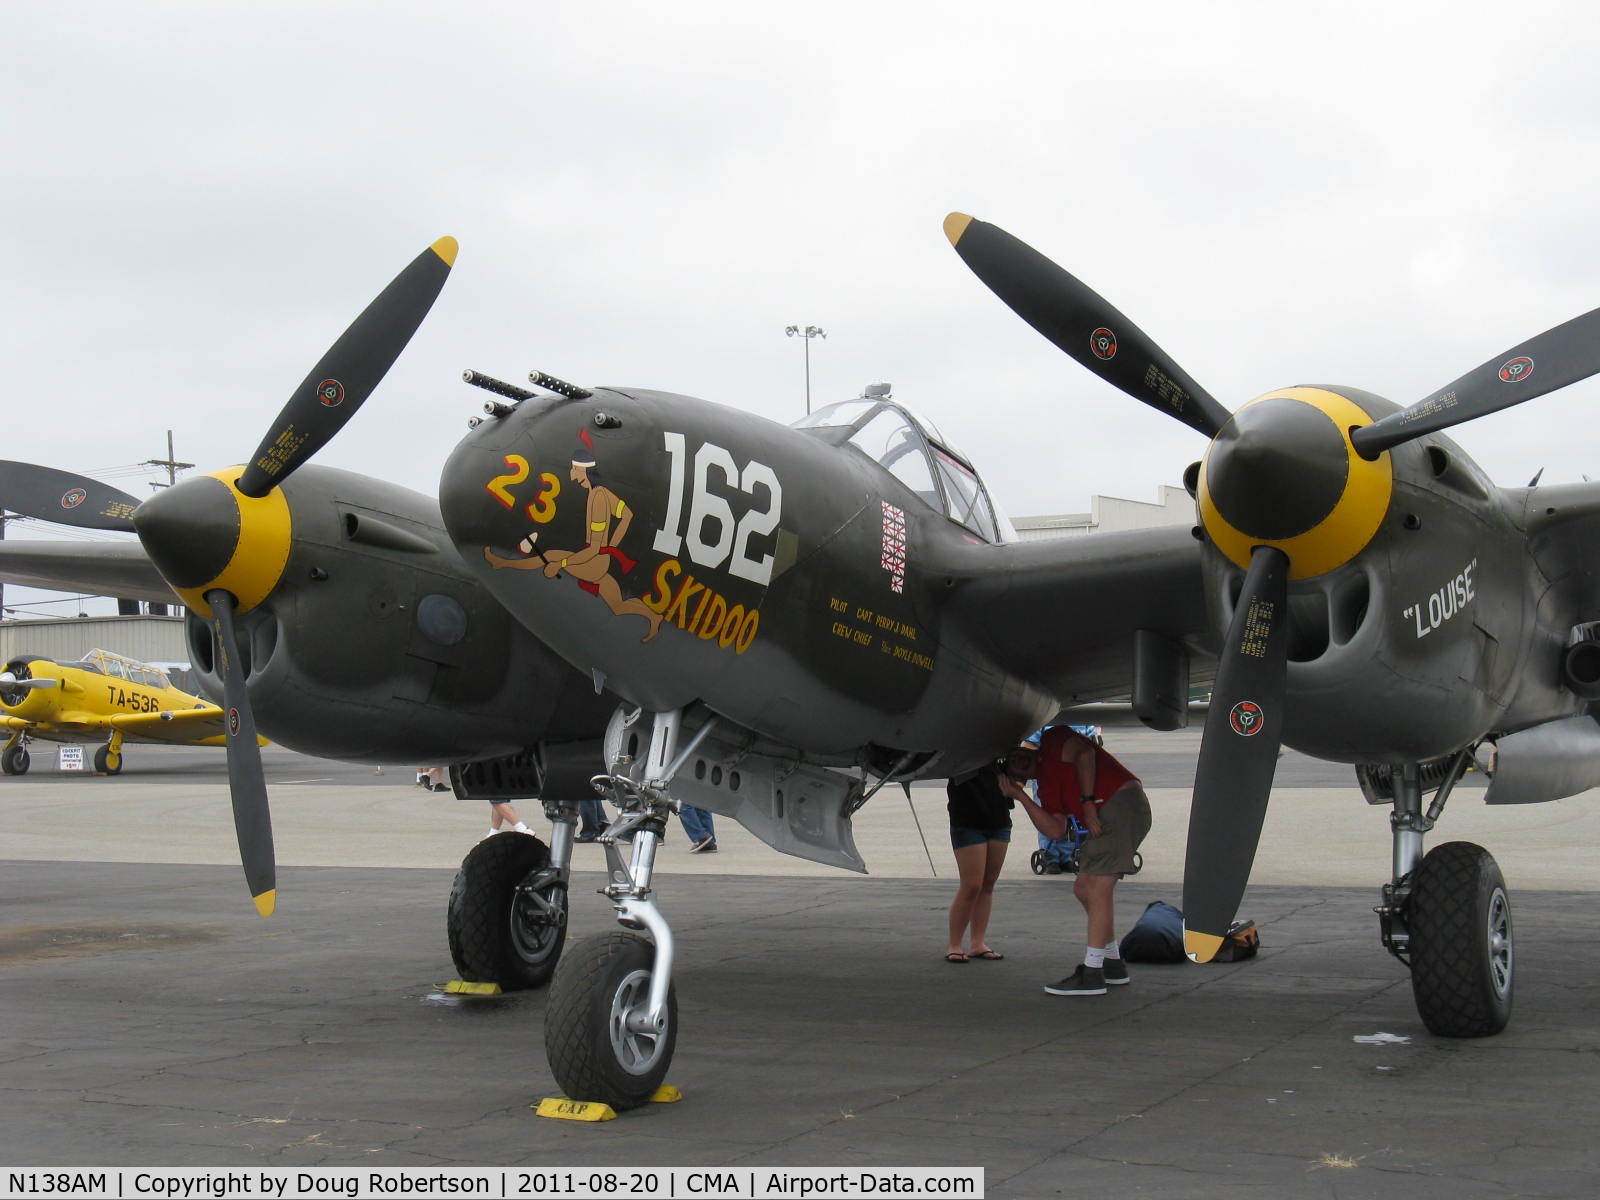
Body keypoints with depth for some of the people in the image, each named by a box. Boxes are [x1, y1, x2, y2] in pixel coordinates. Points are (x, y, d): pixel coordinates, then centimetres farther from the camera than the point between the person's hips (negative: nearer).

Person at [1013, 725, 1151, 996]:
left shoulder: (1052, 740, 6)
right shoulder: (1047, 785, 24)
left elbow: (1084, 753, -15)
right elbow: (1055, 830, 9)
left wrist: (1088, 802, -16)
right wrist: (1021, 796, 9)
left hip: (1122, 803, -10)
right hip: (1107, 817, 10)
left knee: (1098, 888, -12)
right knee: (1083, 888, 15)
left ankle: (1091, 975, -13)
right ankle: (1113, 964, 23)